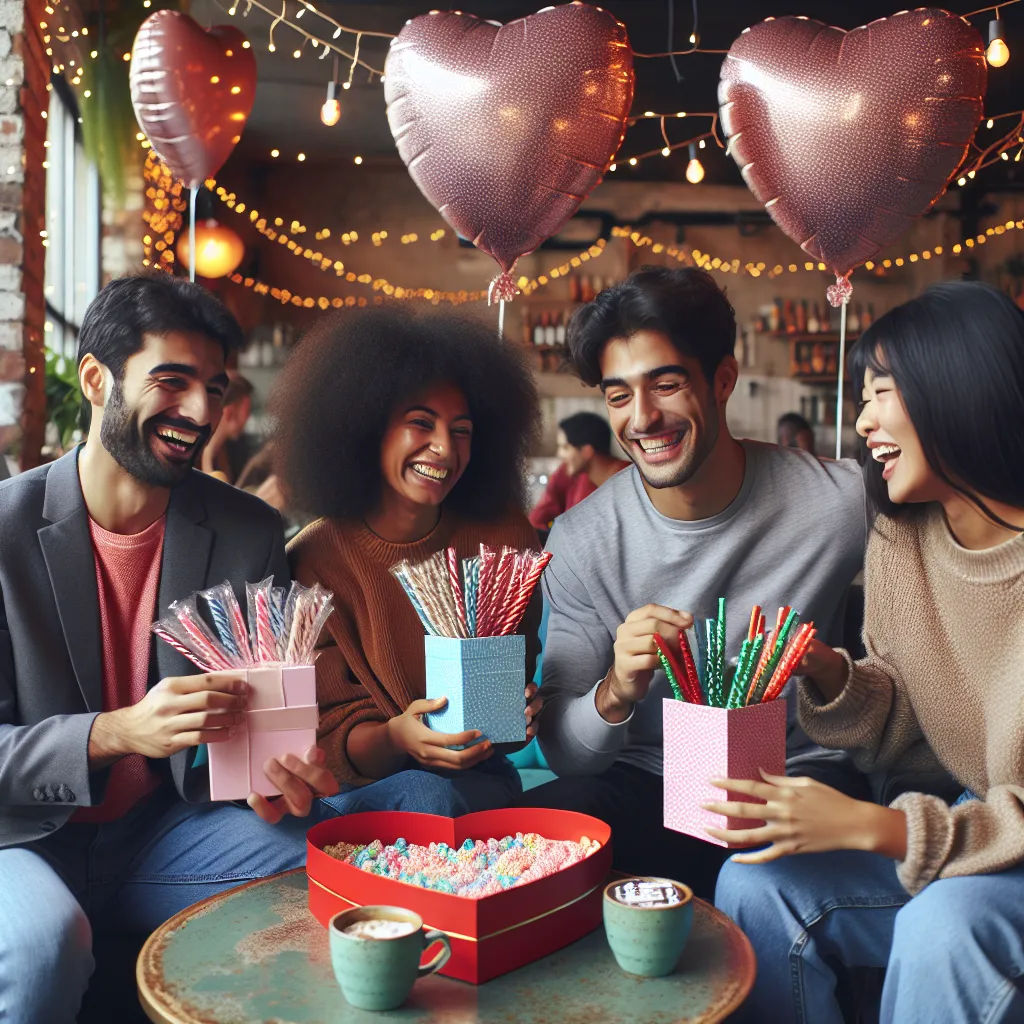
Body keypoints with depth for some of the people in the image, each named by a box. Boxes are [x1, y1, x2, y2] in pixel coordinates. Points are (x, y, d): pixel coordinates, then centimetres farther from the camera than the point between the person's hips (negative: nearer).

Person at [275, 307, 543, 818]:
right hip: (360, 785, 0)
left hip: (475, 779, 1)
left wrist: (518, 707, -20)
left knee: (430, 797, -33)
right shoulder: (313, 560, -9)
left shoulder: (502, 535, -5)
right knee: (417, 794, -34)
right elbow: (336, 738, -8)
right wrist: (396, 738, -31)